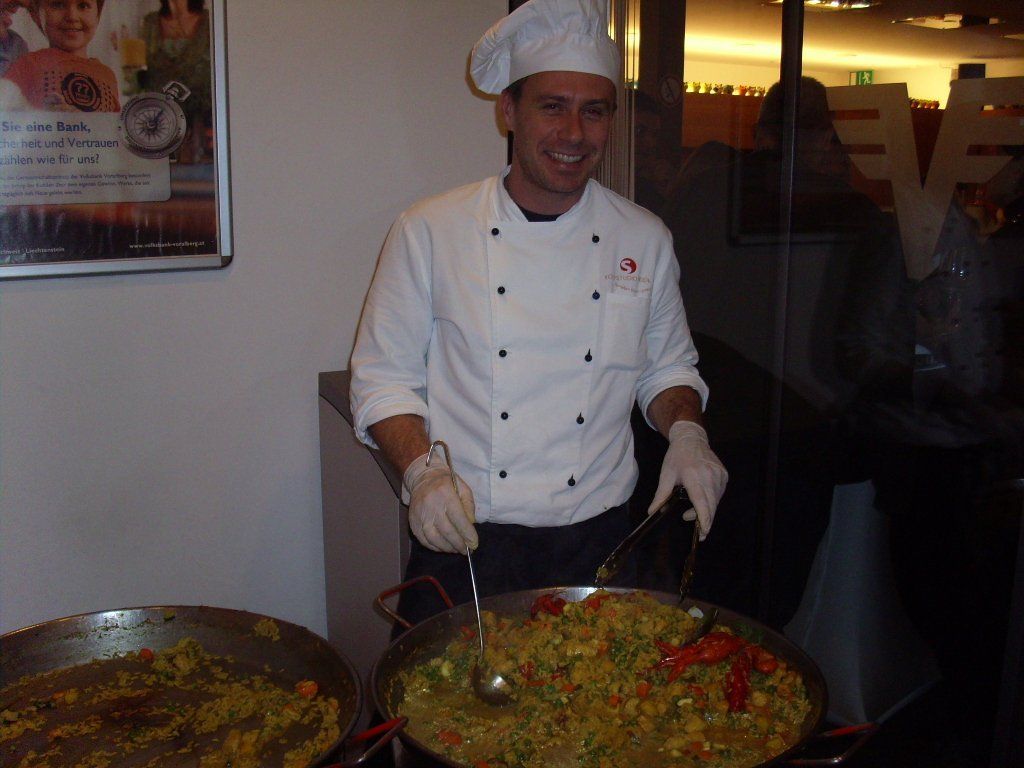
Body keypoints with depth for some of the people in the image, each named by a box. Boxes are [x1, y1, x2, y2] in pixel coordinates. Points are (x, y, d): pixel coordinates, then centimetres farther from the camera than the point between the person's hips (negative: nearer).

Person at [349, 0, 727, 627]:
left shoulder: (645, 240, 2)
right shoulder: (430, 231, -6)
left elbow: (668, 368, 13)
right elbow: (384, 379, -2)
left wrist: (687, 433, -6)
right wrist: (423, 471, -17)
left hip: (598, 542, 3)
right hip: (463, 542, -2)